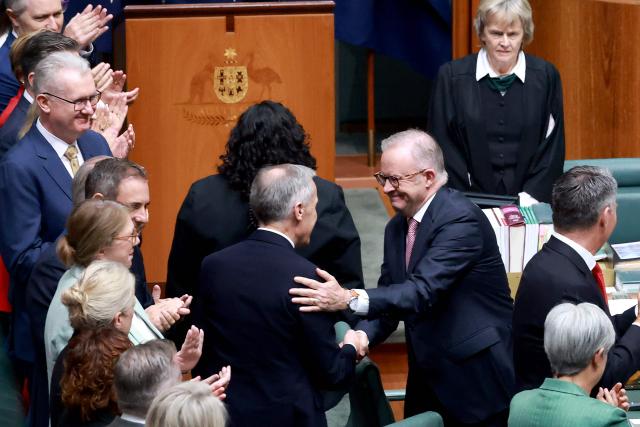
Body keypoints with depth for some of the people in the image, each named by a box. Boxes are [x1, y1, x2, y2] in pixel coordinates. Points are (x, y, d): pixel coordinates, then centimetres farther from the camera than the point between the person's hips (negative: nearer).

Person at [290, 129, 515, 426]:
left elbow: (425, 291, -29)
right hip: (428, 377, 8)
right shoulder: (397, 227, 9)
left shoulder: (460, 220, -18)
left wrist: (349, 300, -38)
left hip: (476, 378, -8)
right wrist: (361, 336, -14)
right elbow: (389, 297, 8)